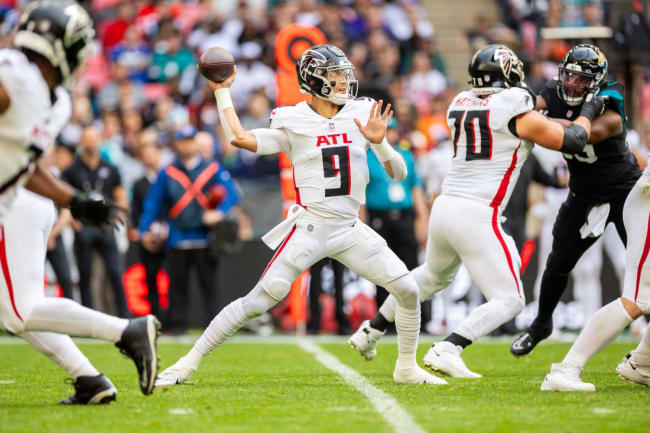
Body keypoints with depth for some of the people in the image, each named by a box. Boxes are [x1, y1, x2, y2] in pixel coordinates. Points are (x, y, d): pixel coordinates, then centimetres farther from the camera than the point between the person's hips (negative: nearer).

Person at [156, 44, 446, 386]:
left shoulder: (362, 115, 6)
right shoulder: (293, 122, -2)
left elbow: (398, 173, 6)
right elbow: (238, 138, -14)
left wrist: (379, 142, -13)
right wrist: (222, 90, -4)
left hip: (350, 230, 4)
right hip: (309, 228, -4)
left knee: (407, 290, -4)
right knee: (258, 301, -10)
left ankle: (406, 368, 15)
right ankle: (188, 363, -1)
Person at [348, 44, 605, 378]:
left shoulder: (460, 104, 10)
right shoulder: (516, 112, -8)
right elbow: (572, 142, -2)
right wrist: (588, 111, 16)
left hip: (444, 207, 7)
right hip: (477, 216, -7)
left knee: (434, 275, 35)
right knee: (509, 301, 0)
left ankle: (371, 331, 39)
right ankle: (447, 350, -18)